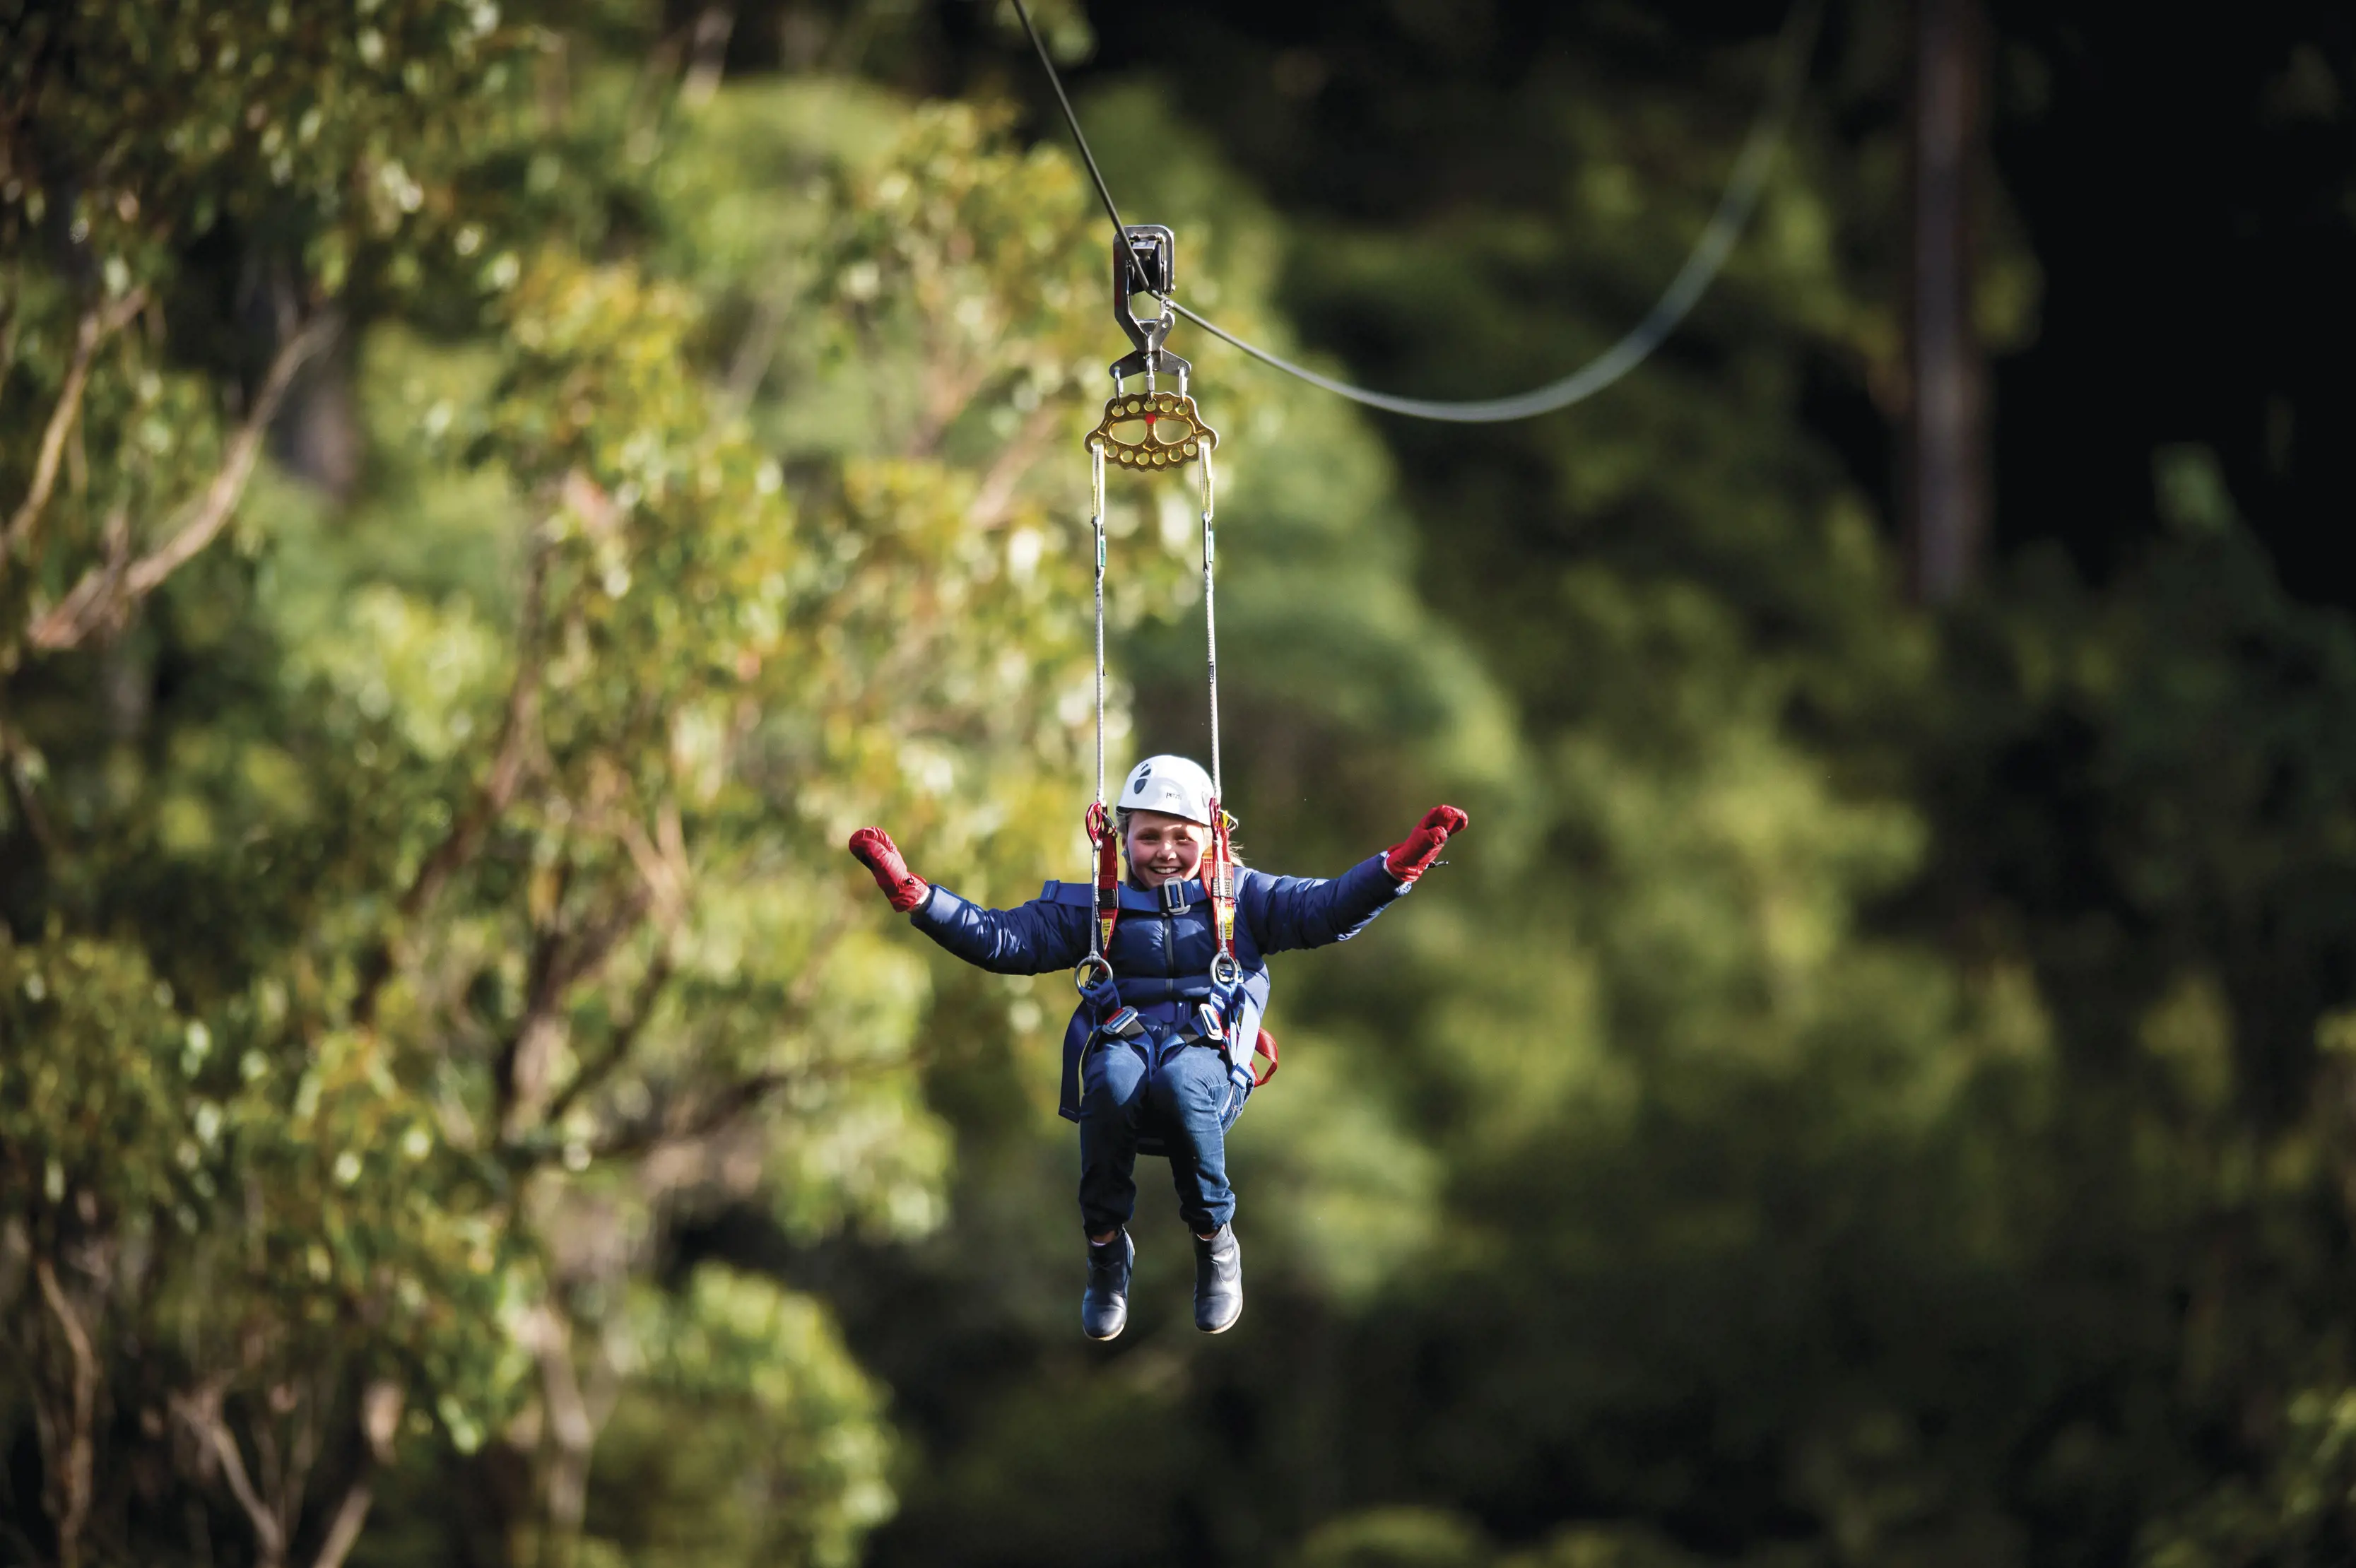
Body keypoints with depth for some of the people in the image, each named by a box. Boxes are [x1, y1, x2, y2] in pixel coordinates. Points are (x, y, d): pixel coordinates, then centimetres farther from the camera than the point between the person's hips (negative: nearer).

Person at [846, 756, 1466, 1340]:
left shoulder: (1241, 900, 21)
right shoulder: (1095, 910, 22)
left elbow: (1328, 910, 9)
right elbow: (1003, 939, 14)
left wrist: (1399, 864, -9)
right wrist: (911, 894, 2)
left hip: (1206, 1051, -1)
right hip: (1121, 1041, 1)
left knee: (1181, 1083, -40)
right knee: (1112, 1080, -38)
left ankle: (1215, 1244, -18)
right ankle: (1106, 1250, -19)